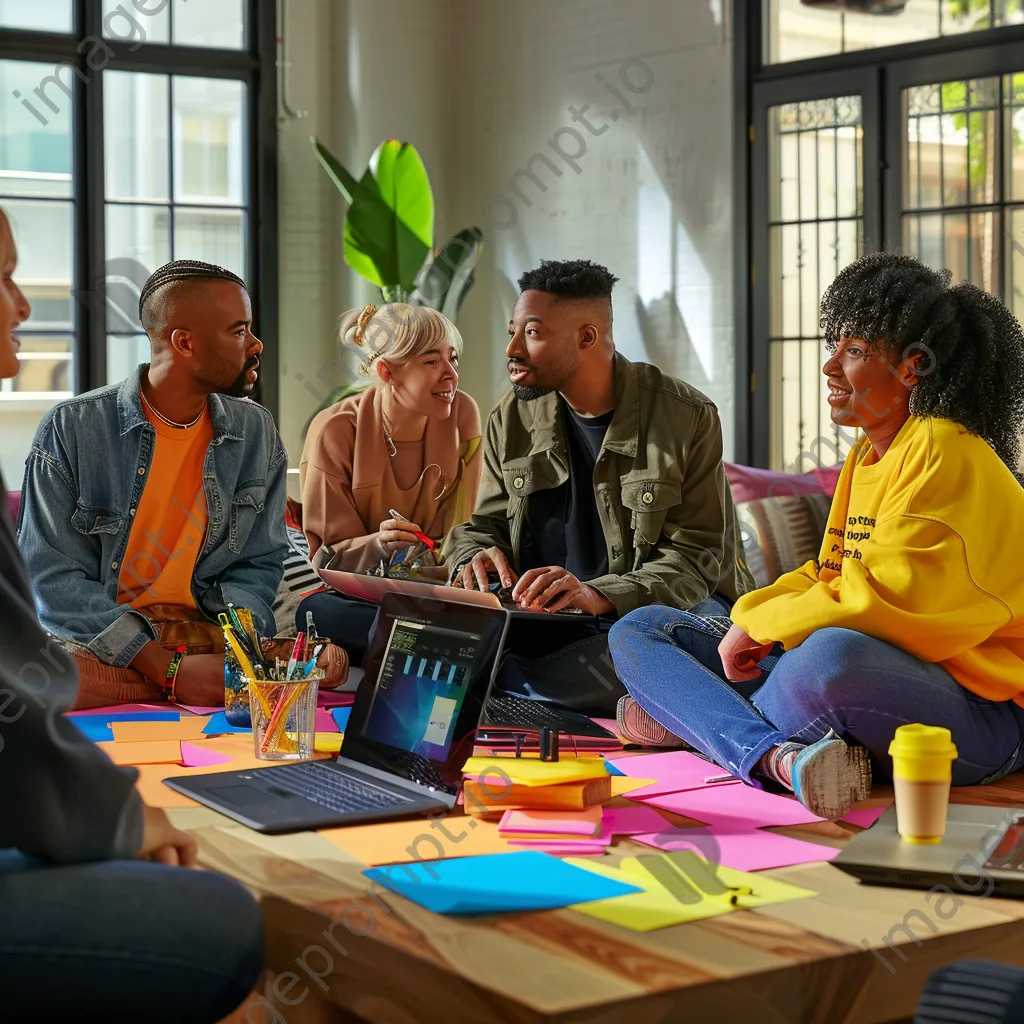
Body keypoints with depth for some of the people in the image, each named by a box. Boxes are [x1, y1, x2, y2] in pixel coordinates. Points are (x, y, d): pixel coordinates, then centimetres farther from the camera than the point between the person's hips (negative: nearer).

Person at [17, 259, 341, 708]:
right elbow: (53, 577, -10)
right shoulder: (71, 428, -6)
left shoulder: (257, 432, 7)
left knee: (326, 659, -25)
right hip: (99, 642, -3)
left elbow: (257, 565, 10)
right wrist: (169, 668, -22)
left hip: (209, 635, 4)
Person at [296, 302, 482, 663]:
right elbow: (327, 556, -7)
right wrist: (379, 546, -28)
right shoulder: (334, 430, -12)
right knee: (311, 611, -36)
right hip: (348, 595, 0)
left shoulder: (462, 415, -6)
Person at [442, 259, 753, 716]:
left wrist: (598, 595, -30)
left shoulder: (688, 416, -8)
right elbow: (486, 524, 13)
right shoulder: (511, 419, 6)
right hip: (546, 621, 3)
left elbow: (694, 556, -11)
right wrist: (475, 556, -15)